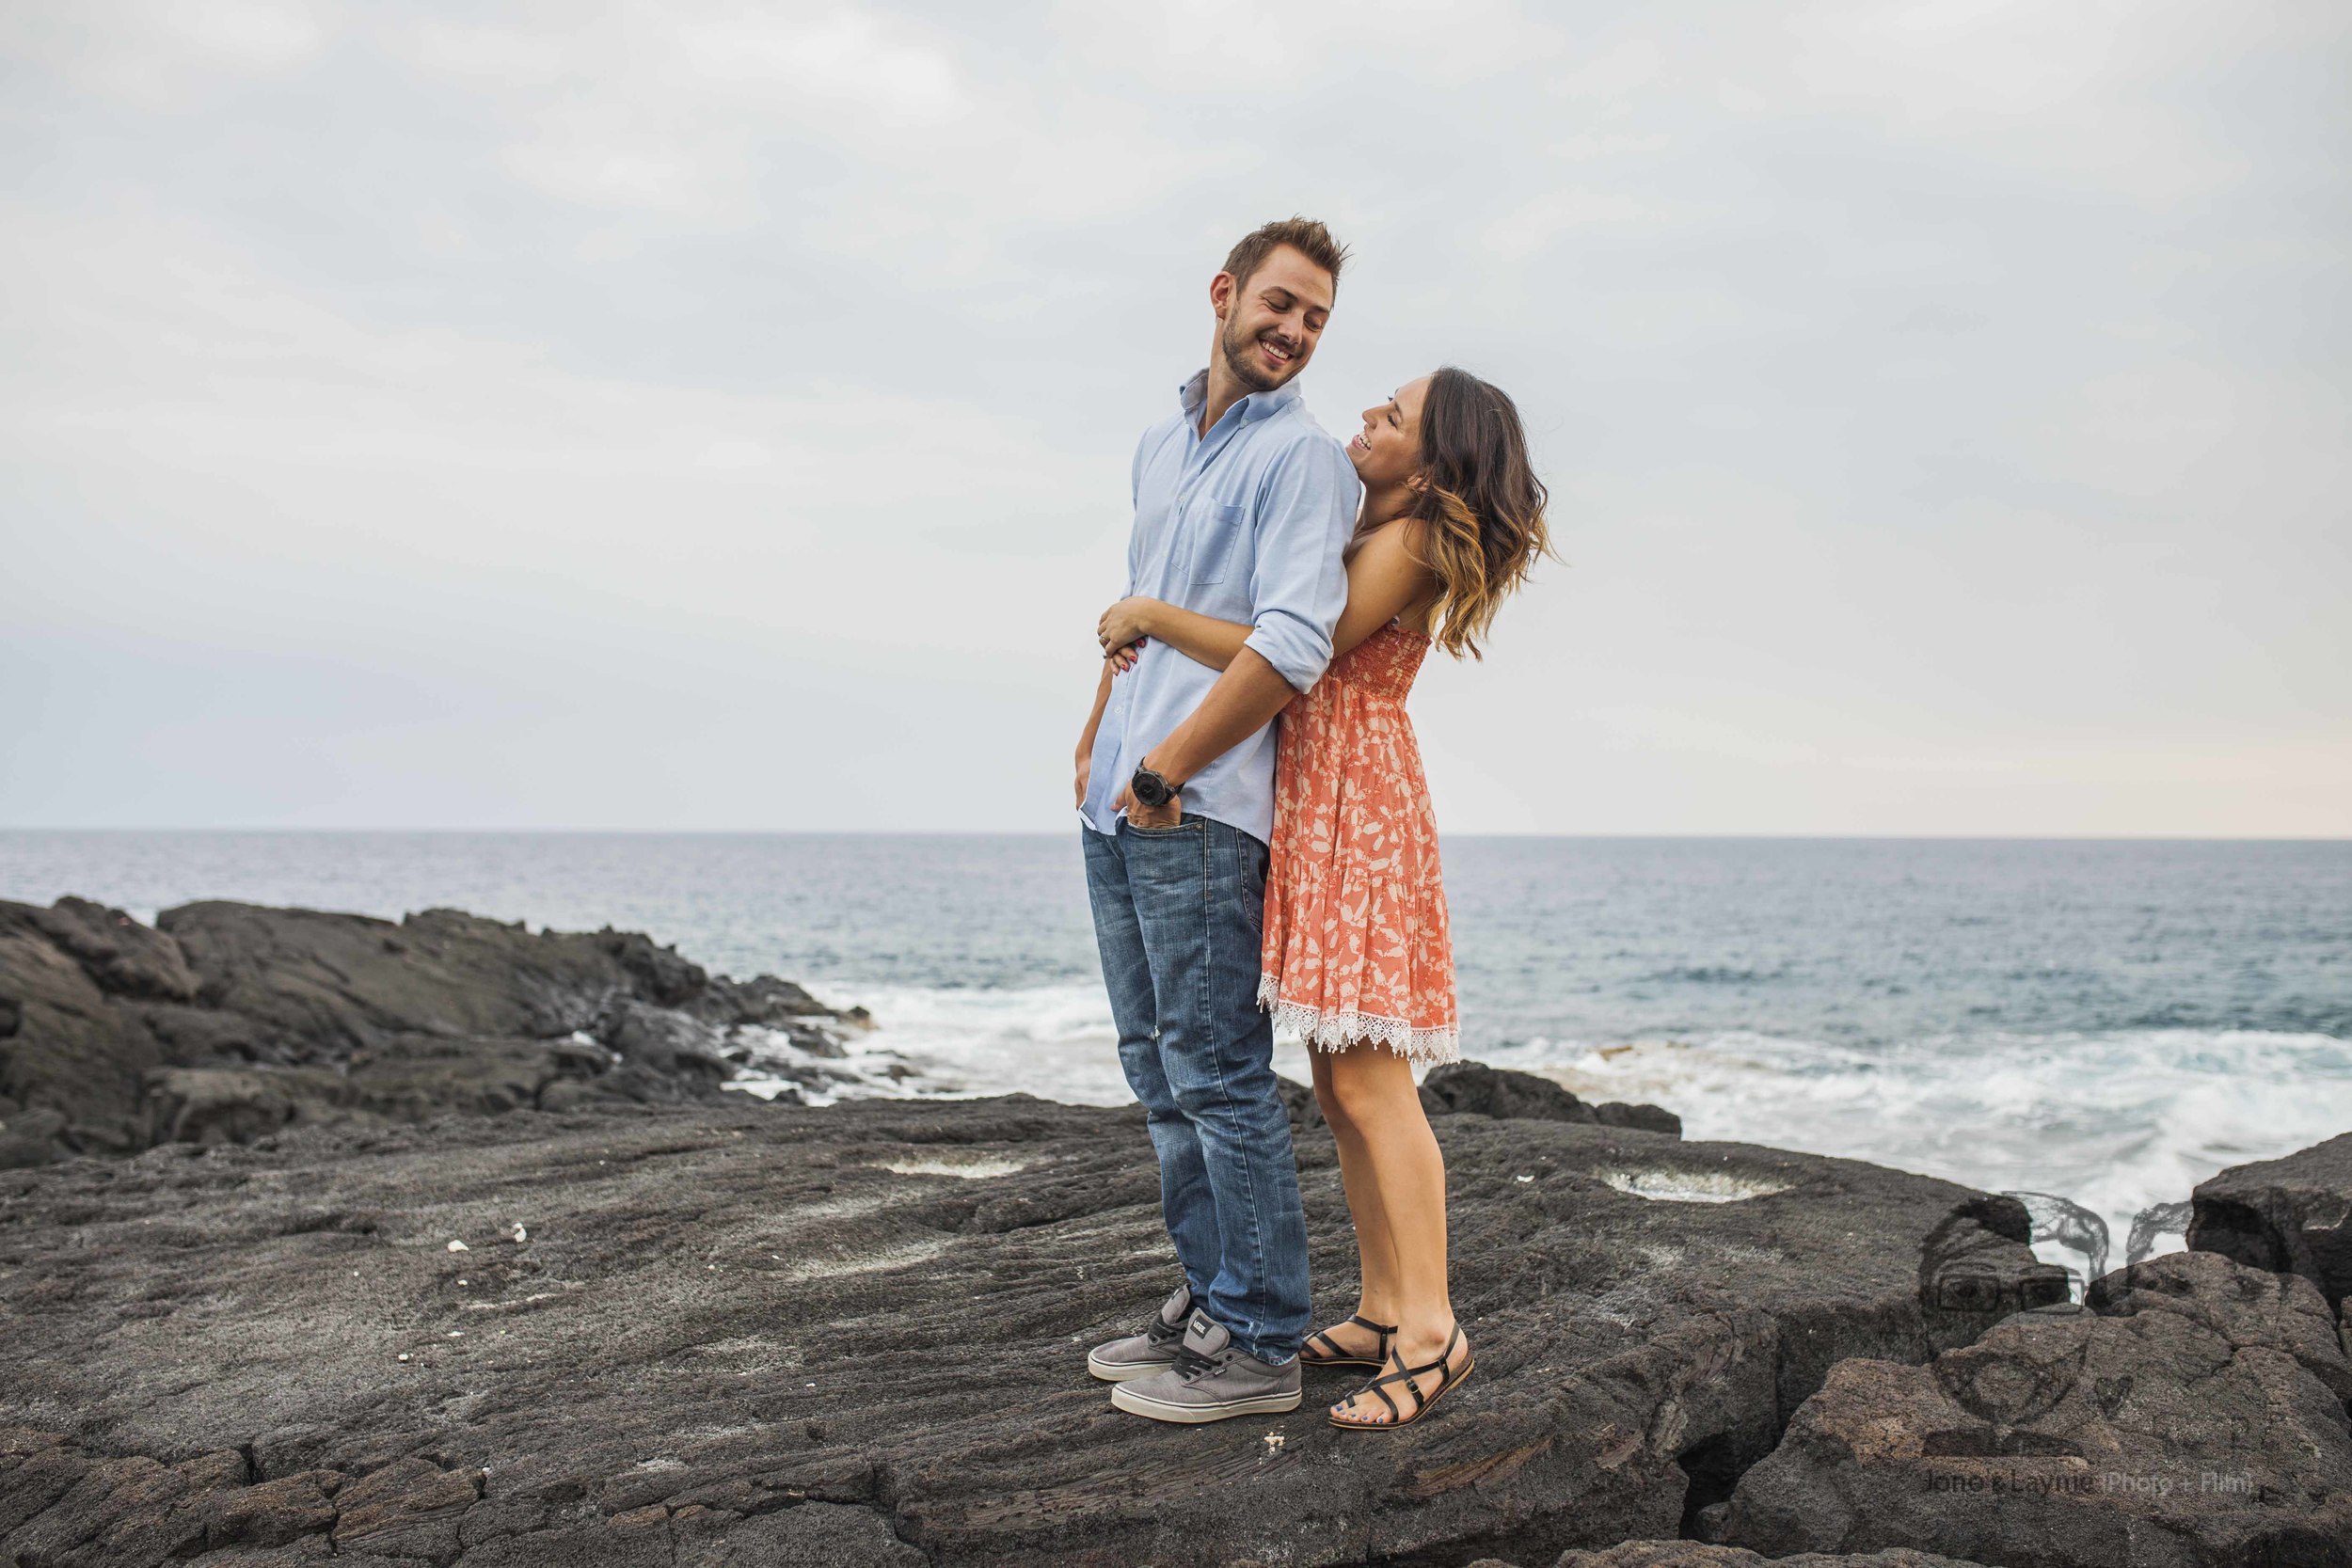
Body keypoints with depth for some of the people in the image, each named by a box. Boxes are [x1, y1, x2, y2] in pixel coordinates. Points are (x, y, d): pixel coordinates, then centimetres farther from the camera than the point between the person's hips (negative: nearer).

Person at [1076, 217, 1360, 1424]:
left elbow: (1293, 646, -18)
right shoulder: (1159, 447, 19)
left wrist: (1163, 771, -17)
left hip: (1198, 814, -8)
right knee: (1160, 1074, 13)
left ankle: (1258, 1346, 3)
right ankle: (1209, 1303, 24)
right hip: (1119, 809, 8)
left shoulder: (1304, 458, -6)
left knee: (1219, 1074, -6)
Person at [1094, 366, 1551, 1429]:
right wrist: (1143, 634, 7)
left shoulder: (1408, 545, -11)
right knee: (1339, 1084, 9)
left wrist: (1149, 612, -11)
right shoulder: (1367, 534, 18)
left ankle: (1430, 1329, -8)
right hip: (1314, 809, 10)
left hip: (1360, 807, -10)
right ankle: (1383, 1310, 15)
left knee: (1368, 1081, -12)